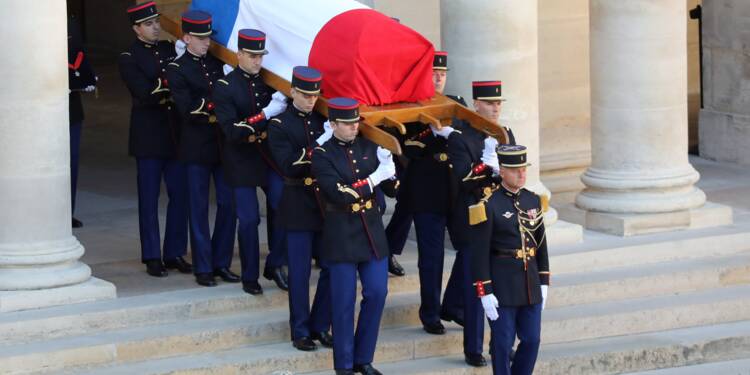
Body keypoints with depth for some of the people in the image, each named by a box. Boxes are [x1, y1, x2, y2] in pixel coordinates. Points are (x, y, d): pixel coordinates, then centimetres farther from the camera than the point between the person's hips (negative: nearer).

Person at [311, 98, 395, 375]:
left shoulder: (369, 147, 6)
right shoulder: (322, 155, -8)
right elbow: (338, 194, -20)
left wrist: (389, 165, -14)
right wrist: (371, 181, -16)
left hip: (372, 231, 5)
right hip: (342, 235, -5)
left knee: (377, 293, 4)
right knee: (344, 301, 0)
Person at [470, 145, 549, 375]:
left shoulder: (533, 200, 8)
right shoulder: (489, 205, -11)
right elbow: (479, 253, -12)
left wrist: (543, 283, 12)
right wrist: (485, 293, -15)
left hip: (530, 283, 6)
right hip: (502, 285, -6)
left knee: (532, 340, 8)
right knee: (503, 343, 1)